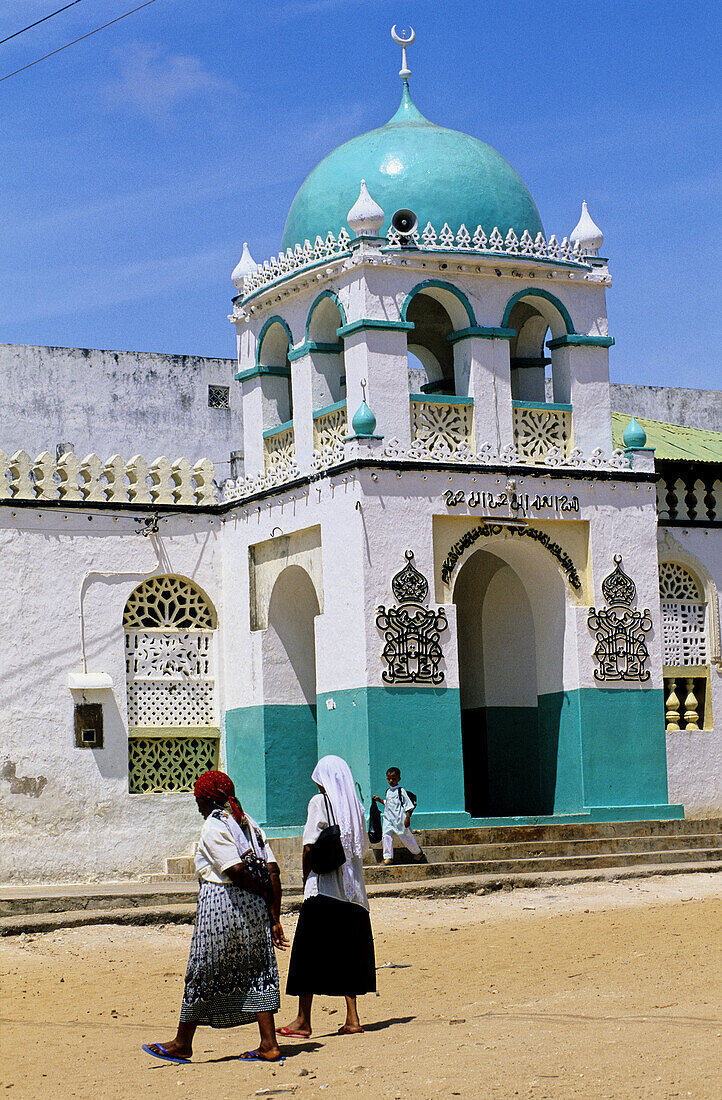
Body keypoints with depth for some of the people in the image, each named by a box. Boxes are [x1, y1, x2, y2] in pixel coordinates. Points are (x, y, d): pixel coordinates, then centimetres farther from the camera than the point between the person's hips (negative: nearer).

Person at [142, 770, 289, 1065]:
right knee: (257, 971, 9)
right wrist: (275, 918, 3)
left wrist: (261, 891, -3)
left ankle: (183, 1043, 15)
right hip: (255, 907, 7)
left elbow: (236, 870, -21)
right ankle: (269, 1045, 4)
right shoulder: (249, 824, 12)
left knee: (202, 973, 4)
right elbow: (273, 870, 4)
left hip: (220, 905, -7)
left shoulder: (212, 826, -9)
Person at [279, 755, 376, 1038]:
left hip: (323, 887, -5)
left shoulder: (319, 802, -7)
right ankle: (352, 1017, 6)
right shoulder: (355, 805, 8)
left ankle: (303, 1020, -1)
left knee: (310, 951, -1)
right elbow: (362, 847, 10)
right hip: (353, 888, 6)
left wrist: (307, 877, 1)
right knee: (348, 951, 10)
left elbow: (309, 847, -11)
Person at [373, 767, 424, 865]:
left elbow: (408, 805, -7)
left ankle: (418, 853, 23)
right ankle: (388, 857, -2)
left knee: (405, 836, 1)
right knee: (386, 836, -7)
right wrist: (380, 800, 18)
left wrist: (407, 818, -13)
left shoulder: (401, 791, -5)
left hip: (400, 818, -6)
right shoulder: (388, 792, 15)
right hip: (388, 818, 6)